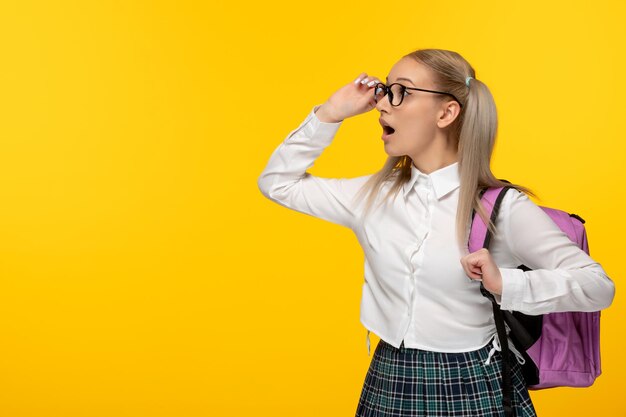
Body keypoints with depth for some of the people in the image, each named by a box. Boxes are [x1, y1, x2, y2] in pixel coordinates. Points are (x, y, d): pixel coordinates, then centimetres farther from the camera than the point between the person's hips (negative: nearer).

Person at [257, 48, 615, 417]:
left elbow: (598, 286, -13)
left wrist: (505, 285, -28)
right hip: (388, 383, 4)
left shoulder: (503, 206, -12)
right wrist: (331, 114, -1)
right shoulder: (373, 195, 1)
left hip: (477, 387, -3)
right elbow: (277, 182, 9)